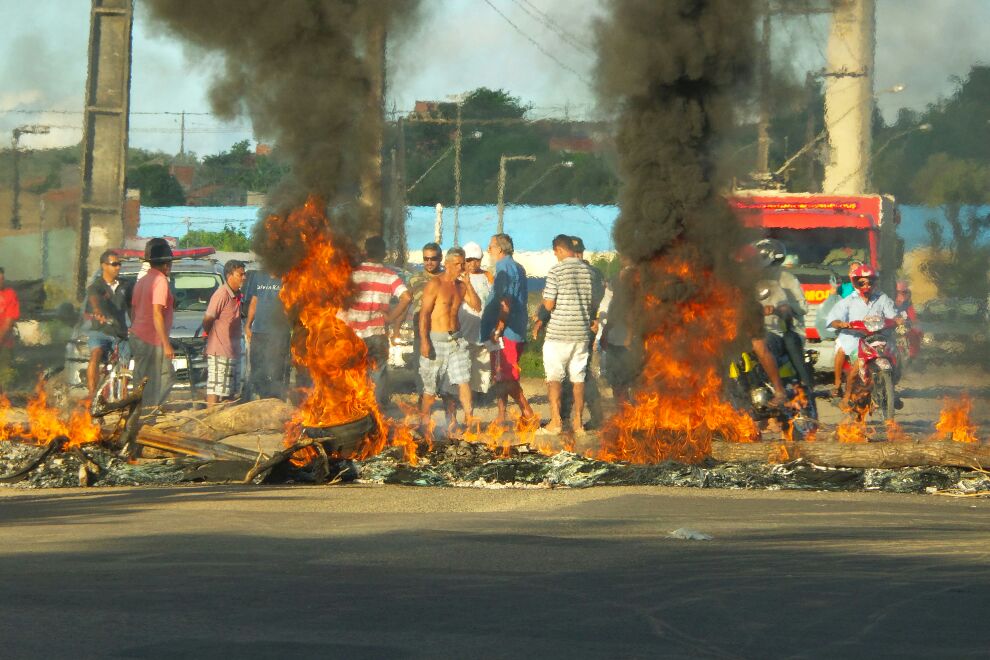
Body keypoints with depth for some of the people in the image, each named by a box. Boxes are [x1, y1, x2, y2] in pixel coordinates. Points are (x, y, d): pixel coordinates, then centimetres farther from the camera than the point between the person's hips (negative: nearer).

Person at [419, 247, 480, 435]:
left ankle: (469, 418, -12)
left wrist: (468, 284, -7)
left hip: (455, 339, 5)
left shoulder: (461, 286, 11)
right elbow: (424, 313, -11)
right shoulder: (435, 285, -8)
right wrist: (424, 340, -18)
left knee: (463, 379, -9)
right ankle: (424, 418, 20)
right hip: (436, 339, -5)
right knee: (431, 385, 2)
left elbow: (477, 306, 4)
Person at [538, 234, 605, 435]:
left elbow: (549, 305, -13)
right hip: (581, 332, 5)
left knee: (554, 377, 2)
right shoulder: (588, 271, 5)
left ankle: (556, 420, -5)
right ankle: (578, 421, 11)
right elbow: (595, 303, 12)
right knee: (578, 377, 10)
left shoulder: (556, 271, -11)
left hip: (558, 333, -5)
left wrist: (544, 297, 8)